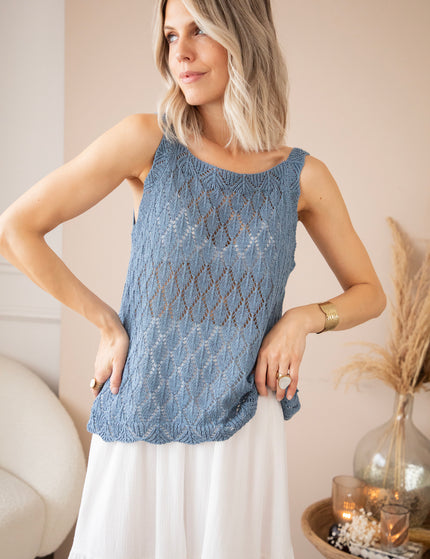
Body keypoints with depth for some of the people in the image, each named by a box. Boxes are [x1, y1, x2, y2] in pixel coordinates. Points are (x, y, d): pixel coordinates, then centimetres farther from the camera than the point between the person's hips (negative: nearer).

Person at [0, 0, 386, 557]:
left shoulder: (302, 176, -1)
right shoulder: (147, 141, -6)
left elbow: (369, 292, 11)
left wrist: (305, 317, -8)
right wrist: (105, 321, -5)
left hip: (242, 426, 1)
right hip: (141, 422, 0)